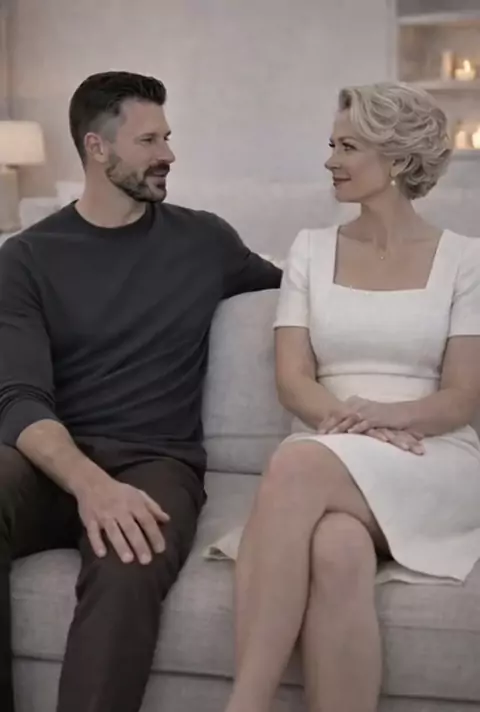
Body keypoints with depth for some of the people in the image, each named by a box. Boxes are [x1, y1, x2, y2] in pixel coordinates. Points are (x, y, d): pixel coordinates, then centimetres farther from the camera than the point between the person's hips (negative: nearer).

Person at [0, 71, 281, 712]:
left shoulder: (204, 240, 12)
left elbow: (288, 287, 33)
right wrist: (89, 482, -29)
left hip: (156, 462, 0)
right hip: (52, 462, 1)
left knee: (127, 569, -36)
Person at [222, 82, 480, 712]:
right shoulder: (311, 248, 14)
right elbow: (293, 382, 4)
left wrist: (386, 416, -19)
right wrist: (352, 422, -16)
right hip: (328, 462, 2)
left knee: (298, 463, -36)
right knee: (337, 550, -37)